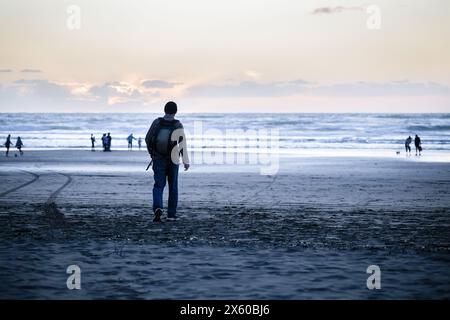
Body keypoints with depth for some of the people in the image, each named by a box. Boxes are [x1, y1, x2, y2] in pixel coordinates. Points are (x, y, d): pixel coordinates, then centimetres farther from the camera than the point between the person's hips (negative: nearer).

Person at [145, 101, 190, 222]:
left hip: (158, 159, 1)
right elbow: (182, 144, -18)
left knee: (159, 185, 2)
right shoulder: (178, 126, -12)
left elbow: (148, 139, 1)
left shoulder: (157, 122, -7)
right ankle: (171, 214, 17)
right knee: (173, 186, 14)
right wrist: (186, 161, -16)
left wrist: (151, 151, 19)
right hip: (173, 160, 0)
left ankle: (157, 208, -25)